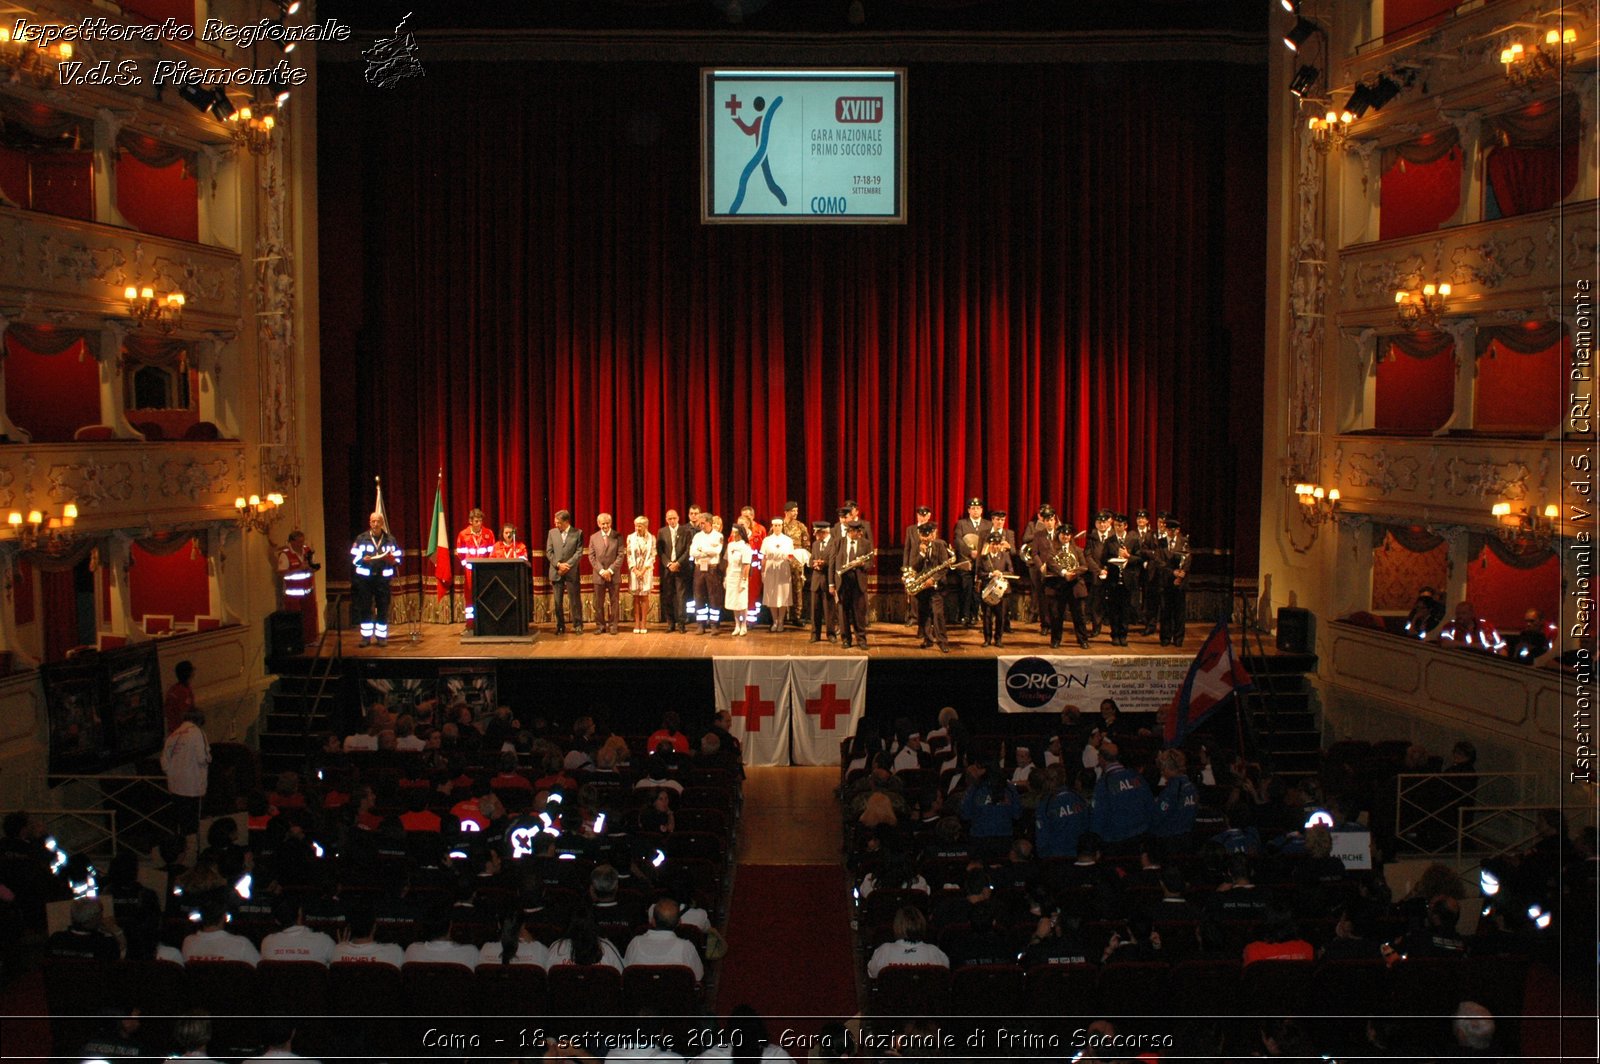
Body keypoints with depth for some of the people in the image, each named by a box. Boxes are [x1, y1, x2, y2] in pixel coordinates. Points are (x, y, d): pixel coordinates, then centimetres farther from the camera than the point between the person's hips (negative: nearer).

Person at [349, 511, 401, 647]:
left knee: (383, 609, 2)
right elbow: (354, 558, 1)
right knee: (364, 609, 0)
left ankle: (382, 636, 10)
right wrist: (363, 560, -18)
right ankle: (366, 637, 8)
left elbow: (398, 559, 10)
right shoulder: (361, 539, 5)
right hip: (365, 579, -1)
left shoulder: (390, 540, 9)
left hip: (383, 579, 1)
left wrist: (392, 560, -12)